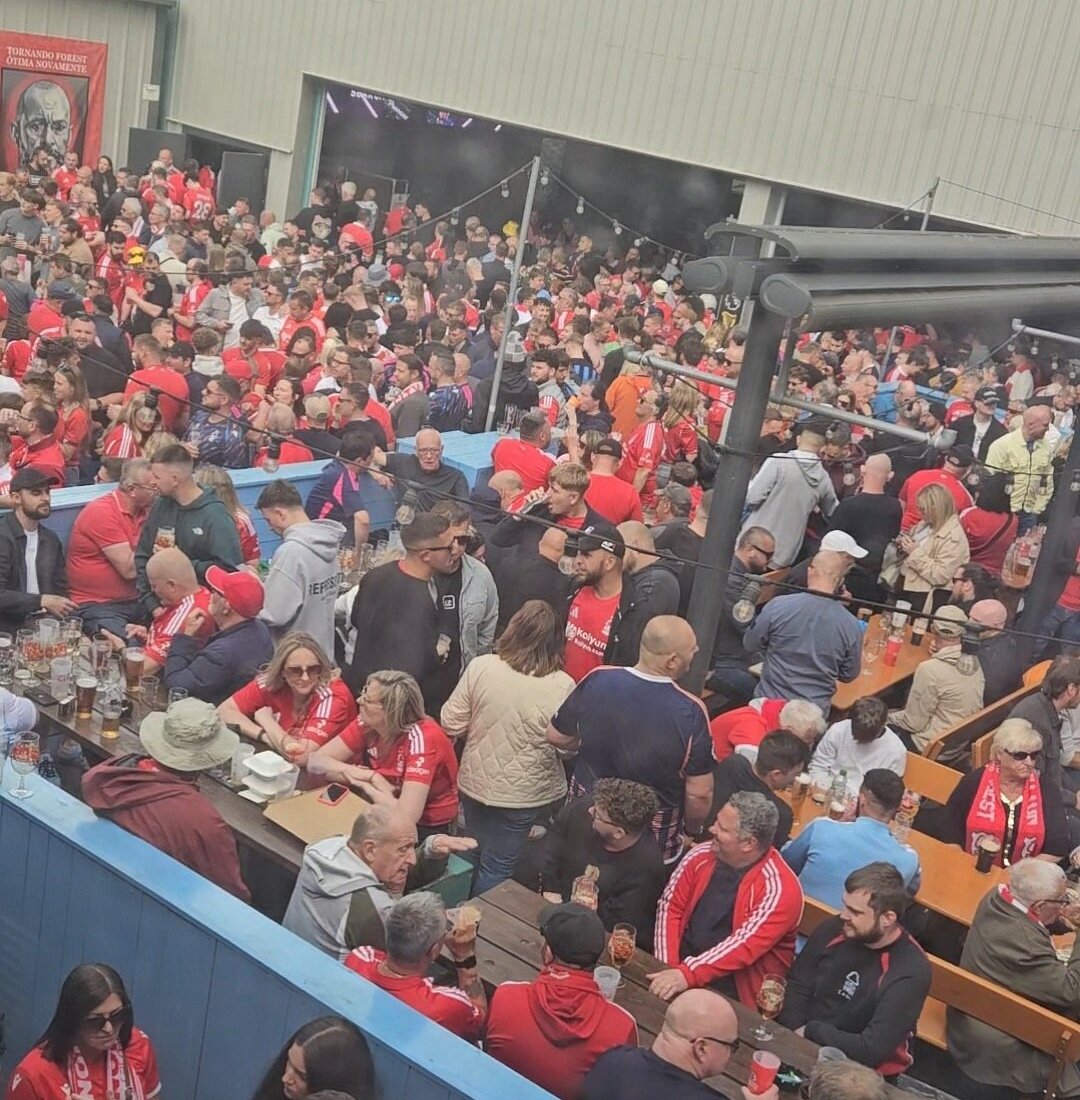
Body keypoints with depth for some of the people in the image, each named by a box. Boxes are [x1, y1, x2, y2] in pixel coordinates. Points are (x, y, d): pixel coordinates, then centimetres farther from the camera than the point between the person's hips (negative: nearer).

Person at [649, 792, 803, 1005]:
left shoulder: (780, 889, -14)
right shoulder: (701, 856, 1)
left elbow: (745, 946, -21)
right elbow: (670, 907, 1)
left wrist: (687, 974, -30)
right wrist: (667, 968, -11)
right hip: (682, 965, 4)